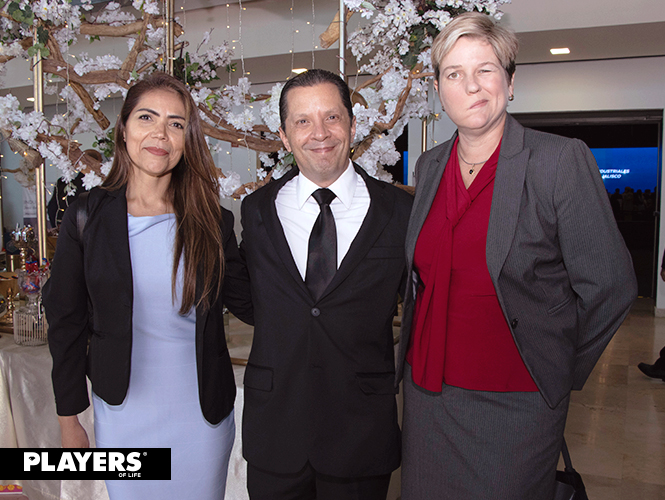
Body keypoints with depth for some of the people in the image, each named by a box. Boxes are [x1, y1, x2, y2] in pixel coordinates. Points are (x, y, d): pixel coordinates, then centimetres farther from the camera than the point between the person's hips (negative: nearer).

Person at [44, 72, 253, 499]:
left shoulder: (212, 221, -5)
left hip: (202, 415, 1)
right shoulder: (87, 217, -6)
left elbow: (249, 303, -3)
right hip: (122, 413, 0)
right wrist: (70, 420, 2)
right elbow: (66, 323, 0)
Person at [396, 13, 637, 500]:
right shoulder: (429, 166, 6)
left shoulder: (562, 159, -11)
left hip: (513, 403, -4)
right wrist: (423, 355, 14)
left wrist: (557, 371, -2)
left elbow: (608, 285, -10)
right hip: (426, 393, 5)